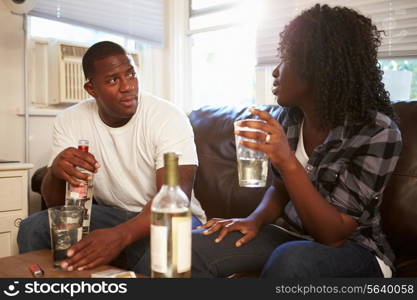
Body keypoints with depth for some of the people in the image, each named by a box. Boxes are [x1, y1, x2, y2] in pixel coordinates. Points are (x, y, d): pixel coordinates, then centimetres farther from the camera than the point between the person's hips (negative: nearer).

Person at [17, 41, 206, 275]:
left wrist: (121, 235, -46)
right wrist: (56, 171, -29)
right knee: (32, 229, -15)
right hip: (111, 214, 4)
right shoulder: (70, 121, -3)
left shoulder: (169, 117, -18)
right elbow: (56, 203, -4)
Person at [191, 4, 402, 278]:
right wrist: (256, 220, -10)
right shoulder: (289, 117, -4)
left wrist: (288, 162, -33)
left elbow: (333, 235, -22)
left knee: (290, 261, -38)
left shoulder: (378, 132, -19)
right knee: (194, 247, -18)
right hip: (295, 237, 5)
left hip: (354, 251, -4)